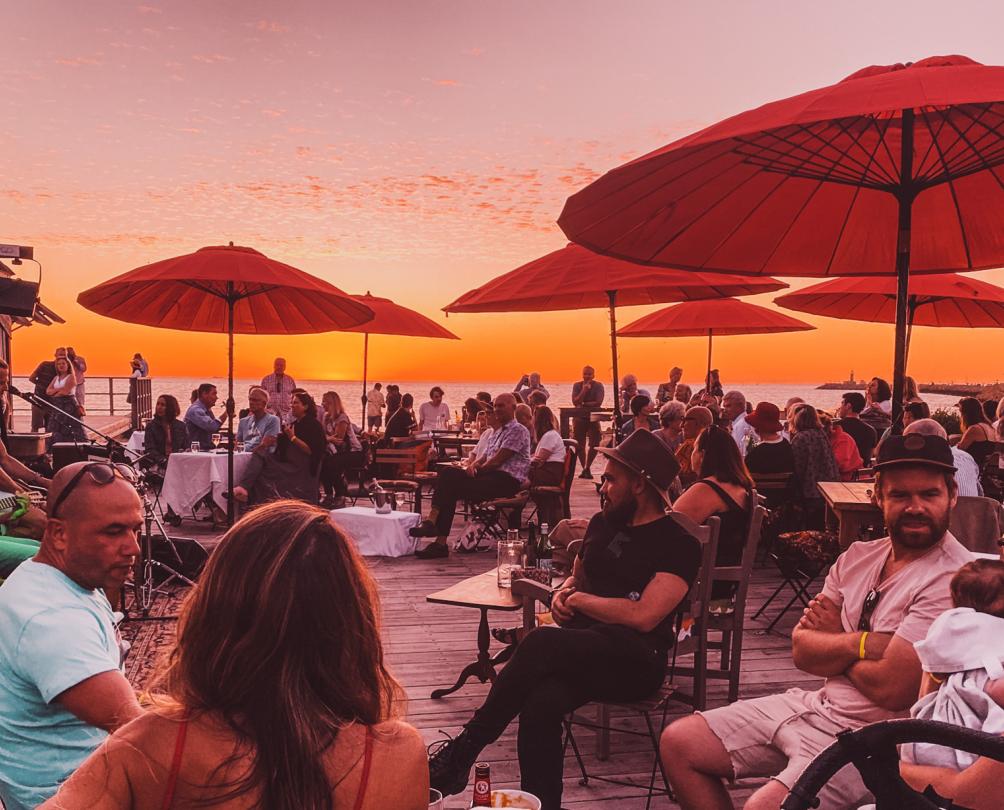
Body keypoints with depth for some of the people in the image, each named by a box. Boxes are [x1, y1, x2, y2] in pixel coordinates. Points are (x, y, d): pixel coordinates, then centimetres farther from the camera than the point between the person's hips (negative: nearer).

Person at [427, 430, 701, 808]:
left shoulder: (678, 543, -5)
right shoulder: (603, 523, 16)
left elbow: (643, 616, -17)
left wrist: (580, 600, -4)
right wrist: (562, 594, 7)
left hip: (635, 661, -5)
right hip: (580, 646, 6)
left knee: (540, 643, -34)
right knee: (541, 703, -34)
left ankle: (464, 749, -21)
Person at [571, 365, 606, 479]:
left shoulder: (598, 386, -2)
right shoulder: (577, 385, 1)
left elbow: (598, 402, -15)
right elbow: (575, 402, -12)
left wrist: (583, 404, -14)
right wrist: (584, 390, -21)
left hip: (593, 417, -1)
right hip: (579, 418, 1)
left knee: (594, 445, -6)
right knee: (579, 445, 1)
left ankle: (587, 468, 8)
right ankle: (585, 468, 14)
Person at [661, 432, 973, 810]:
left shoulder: (952, 578, -18)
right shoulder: (858, 556, 6)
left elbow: (891, 688, -24)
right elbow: (802, 650, 2)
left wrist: (833, 639, -5)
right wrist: (859, 643, -18)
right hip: (816, 705, 8)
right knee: (677, 743, 7)